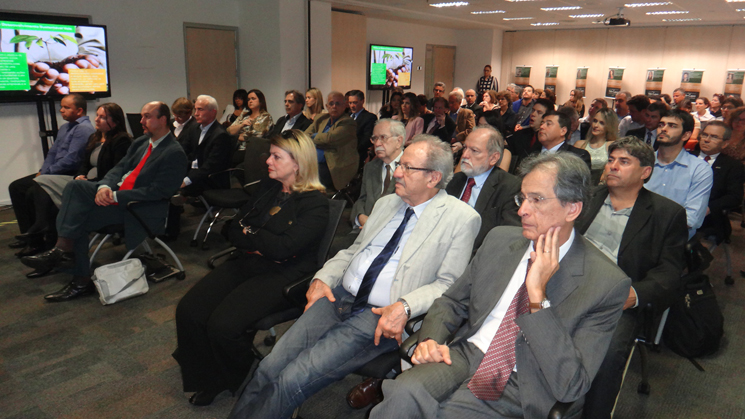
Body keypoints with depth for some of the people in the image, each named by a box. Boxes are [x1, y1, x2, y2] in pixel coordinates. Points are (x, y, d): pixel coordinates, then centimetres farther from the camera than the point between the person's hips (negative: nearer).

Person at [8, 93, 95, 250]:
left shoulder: (84, 129, -15)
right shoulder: (64, 128, 19)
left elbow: (71, 160, -22)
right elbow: (52, 152, 21)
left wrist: (46, 173, -15)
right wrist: (42, 171, 4)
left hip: (70, 175, -11)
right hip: (54, 173, 11)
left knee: (33, 192, -24)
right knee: (16, 187, 7)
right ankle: (27, 232, 8)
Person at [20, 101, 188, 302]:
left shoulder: (174, 153, -13)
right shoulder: (141, 142, 15)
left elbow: (158, 191, -20)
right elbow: (120, 167, 14)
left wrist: (116, 196, -19)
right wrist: (104, 186, -9)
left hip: (139, 207, -8)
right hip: (114, 192, 8)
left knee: (78, 221, -17)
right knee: (75, 186, -15)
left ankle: (81, 281, -10)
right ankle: (63, 248, -22)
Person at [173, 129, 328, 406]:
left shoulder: (316, 204, -10)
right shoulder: (267, 188, 13)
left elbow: (281, 247, -20)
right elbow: (234, 232, 12)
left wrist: (248, 232, -3)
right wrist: (261, 243, -8)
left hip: (282, 276, -7)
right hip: (245, 265, 7)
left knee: (223, 325, -24)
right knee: (188, 311, -11)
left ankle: (245, 383, 7)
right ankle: (208, 380, 10)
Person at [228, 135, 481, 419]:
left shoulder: (461, 218, -4)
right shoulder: (386, 203, 16)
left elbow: (449, 284, -7)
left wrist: (404, 307, -21)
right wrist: (323, 278, 5)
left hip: (381, 317, -6)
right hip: (340, 297, 6)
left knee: (291, 381, -16)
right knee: (268, 370, -6)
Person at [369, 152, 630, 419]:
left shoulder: (606, 284, -12)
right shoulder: (500, 239, 4)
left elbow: (569, 388, -17)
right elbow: (452, 302, 14)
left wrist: (538, 295, -23)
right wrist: (430, 339, -8)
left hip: (521, 391, -3)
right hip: (464, 356, 4)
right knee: (403, 393, -29)